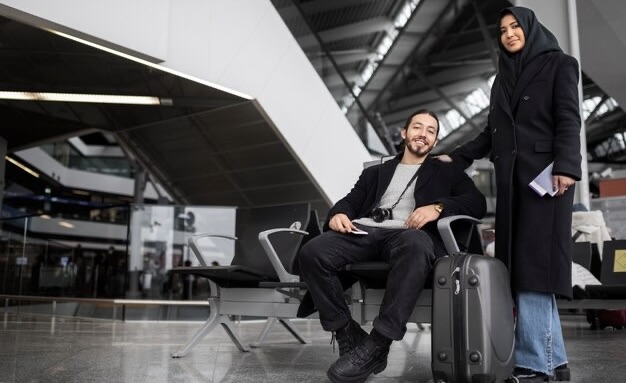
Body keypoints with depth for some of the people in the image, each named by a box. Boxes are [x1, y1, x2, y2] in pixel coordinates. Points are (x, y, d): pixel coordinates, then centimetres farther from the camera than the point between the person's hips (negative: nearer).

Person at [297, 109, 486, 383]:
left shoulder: (446, 172, 25)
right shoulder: (375, 172, 32)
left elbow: (477, 203, 9)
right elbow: (351, 201, 20)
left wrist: (438, 207, -11)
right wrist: (339, 213, -5)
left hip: (408, 234, -2)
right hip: (364, 232, 3)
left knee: (416, 247, -42)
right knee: (312, 253, -28)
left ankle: (376, 345, -35)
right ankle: (349, 336, -17)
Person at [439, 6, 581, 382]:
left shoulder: (559, 64, 6)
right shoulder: (503, 78, 23)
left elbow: (569, 119, -7)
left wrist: (565, 166, -20)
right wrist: (455, 157, 16)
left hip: (544, 174, -6)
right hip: (511, 178, 6)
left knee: (532, 263, -13)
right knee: (520, 264, 0)